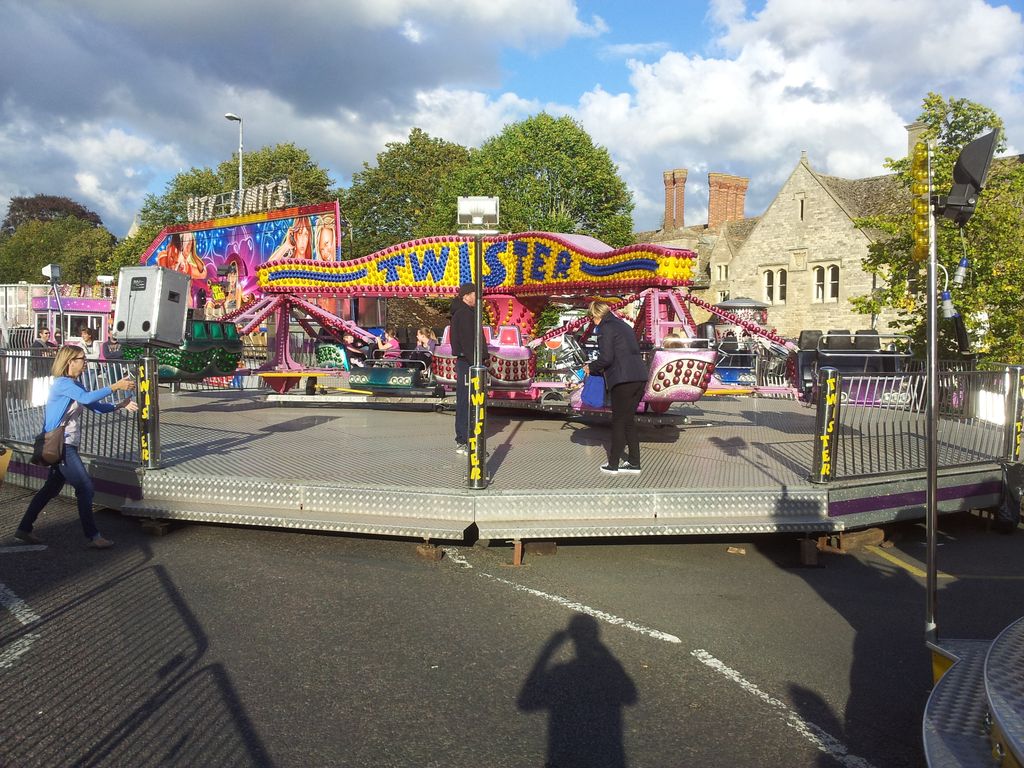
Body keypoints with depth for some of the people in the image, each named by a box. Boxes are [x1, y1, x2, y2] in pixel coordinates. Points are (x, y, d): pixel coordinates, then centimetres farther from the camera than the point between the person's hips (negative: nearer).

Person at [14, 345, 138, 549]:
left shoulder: (74, 385, 15)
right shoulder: (62, 383, -14)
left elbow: (97, 407, 12)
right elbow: (87, 398, -31)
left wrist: (120, 405, -1)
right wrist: (115, 387, -28)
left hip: (66, 446, 10)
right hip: (60, 445, -10)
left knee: (52, 487, 16)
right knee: (85, 486, -8)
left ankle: (24, 529, 25)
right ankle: (92, 536, -3)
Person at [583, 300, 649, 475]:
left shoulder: (605, 328, -4)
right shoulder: (623, 326, 22)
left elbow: (606, 358, -13)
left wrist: (591, 368, 6)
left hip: (623, 380, -8)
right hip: (639, 378, 8)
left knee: (619, 421, 1)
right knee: (629, 420, 14)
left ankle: (613, 465, 8)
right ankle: (634, 463, 15)